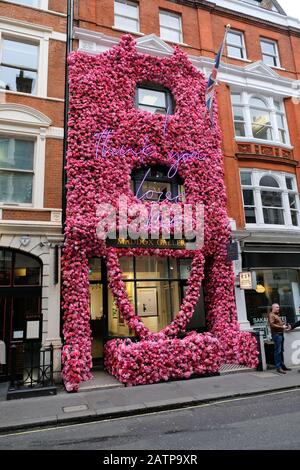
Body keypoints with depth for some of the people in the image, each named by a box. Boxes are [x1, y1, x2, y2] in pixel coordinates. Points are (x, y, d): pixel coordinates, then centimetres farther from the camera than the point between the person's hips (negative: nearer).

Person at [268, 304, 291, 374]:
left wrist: (285, 328, 15)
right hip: (276, 334, -10)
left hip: (280, 334, 10)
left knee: (281, 351, 13)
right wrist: (281, 327, -19)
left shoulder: (277, 315, 23)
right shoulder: (271, 315, -8)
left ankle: (282, 365, 20)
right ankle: (278, 367, -7)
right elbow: (272, 324, -19)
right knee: (277, 351, -9)